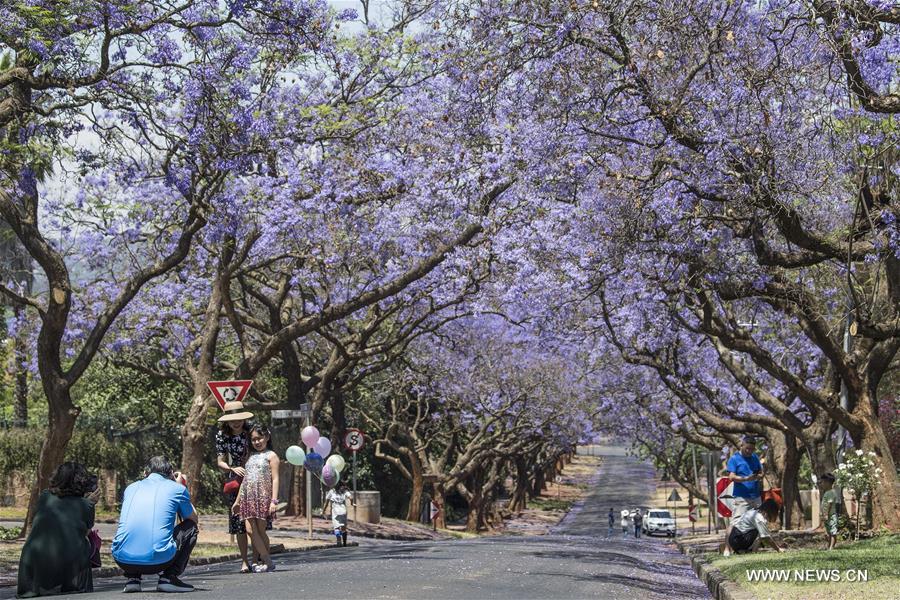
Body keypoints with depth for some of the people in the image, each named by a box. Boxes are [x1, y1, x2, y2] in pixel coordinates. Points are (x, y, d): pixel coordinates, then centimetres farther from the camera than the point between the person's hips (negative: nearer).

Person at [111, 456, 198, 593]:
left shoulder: (131, 488, 22)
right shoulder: (177, 488, 11)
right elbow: (194, 519, 28)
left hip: (122, 560, 4)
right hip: (158, 560, -4)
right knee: (191, 528, 23)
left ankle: (132, 579, 17)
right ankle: (168, 578, 7)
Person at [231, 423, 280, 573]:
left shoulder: (271, 456, 2)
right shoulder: (251, 456, 20)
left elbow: (275, 479, -5)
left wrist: (274, 501, -14)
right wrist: (237, 501, 20)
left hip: (263, 498, -5)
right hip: (248, 498, 5)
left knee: (260, 530, -3)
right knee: (250, 530, -6)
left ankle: (265, 562, 5)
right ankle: (267, 561, -5)